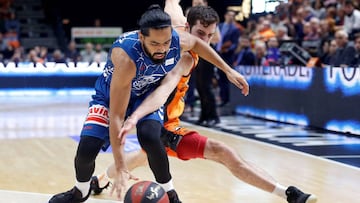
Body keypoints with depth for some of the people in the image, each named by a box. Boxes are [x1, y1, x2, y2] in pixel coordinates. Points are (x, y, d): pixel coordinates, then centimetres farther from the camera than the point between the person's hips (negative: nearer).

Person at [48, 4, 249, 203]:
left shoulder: (178, 40, -28)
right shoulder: (126, 57, -41)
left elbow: (197, 43, 1)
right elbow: (116, 116, -41)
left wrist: (228, 70, 3)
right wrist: (121, 168, -45)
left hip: (148, 93, 2)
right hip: (111, 94, -2)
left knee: (150, 138, -28)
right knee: (87, 148, -20)